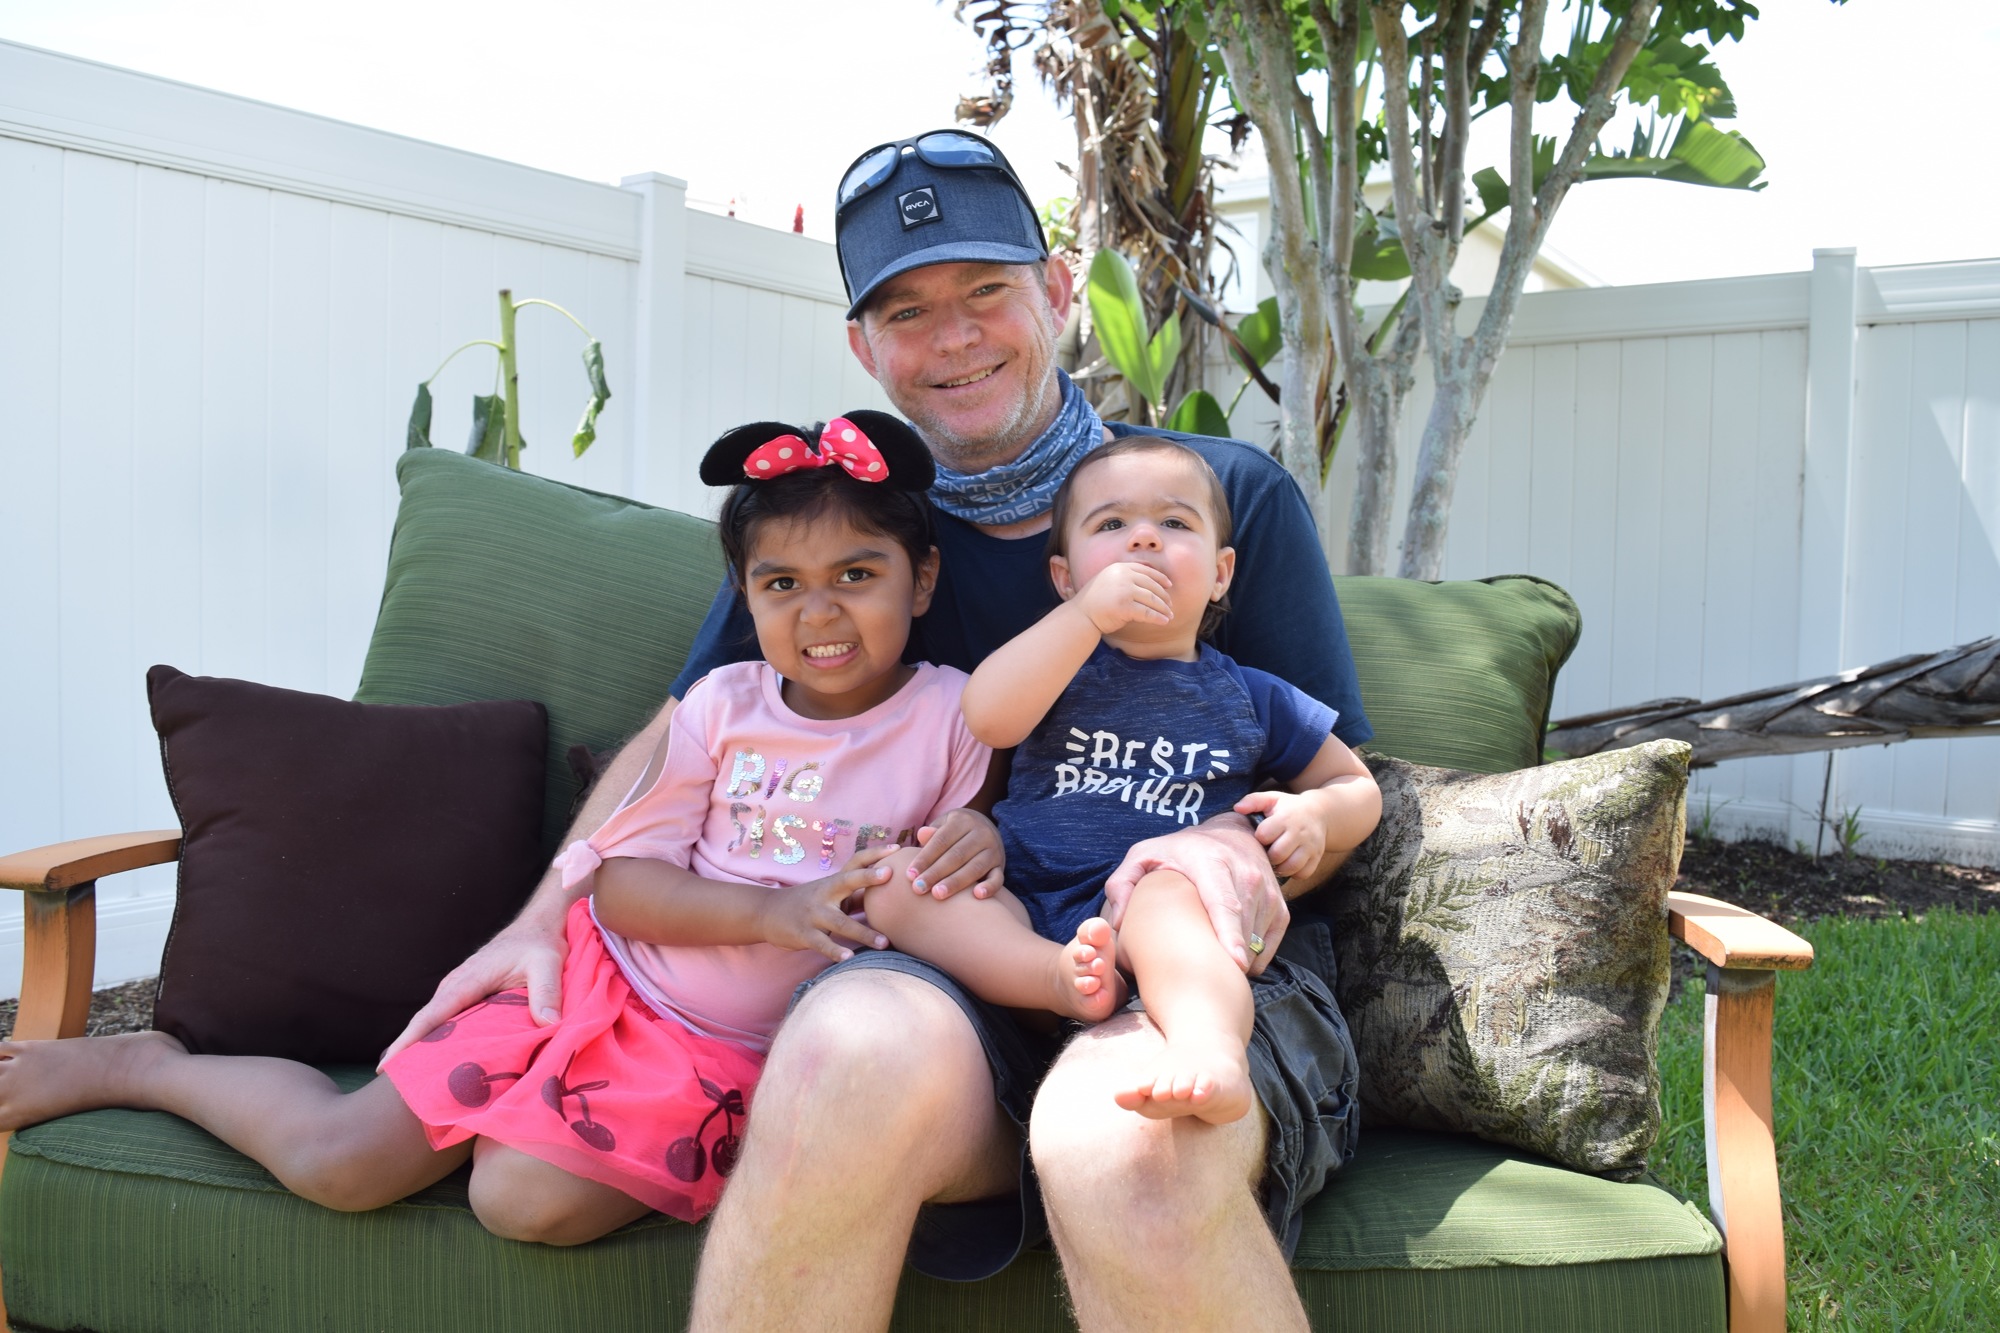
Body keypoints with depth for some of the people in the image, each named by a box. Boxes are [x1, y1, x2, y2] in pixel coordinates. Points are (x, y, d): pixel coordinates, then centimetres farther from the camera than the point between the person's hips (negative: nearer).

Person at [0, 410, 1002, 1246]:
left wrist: (978, 839, -24)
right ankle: (137, 1066, 23)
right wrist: (770, 911, -23)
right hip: (602, 973, 1)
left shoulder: (952, 713, -5)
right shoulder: (724, 703, -3)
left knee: (524, 1200, -25)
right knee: (335, 1163, -4)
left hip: (718, 1051, 0)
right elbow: (618, 880, -6)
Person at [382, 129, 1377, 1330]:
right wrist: (547, 915, 4)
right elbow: (684, 734, 20)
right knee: (851, 1052, -35)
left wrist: (1240, 845, -17)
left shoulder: (1233, 495, 7)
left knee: (1122, 1135, -38)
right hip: (954, 970, 2)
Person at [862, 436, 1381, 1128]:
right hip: (1021, 914, 3)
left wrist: (1315, 813, 2)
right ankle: (1061, 978, -37)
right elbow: (986, 716, -5)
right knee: (891, 877, -21)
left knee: (1166, 893, -37)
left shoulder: (1253, 699, 19)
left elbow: (1358, 786, 28)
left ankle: (1210, 1046, -61)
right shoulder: (1061, 663, 17)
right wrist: (1089, 614, -9)